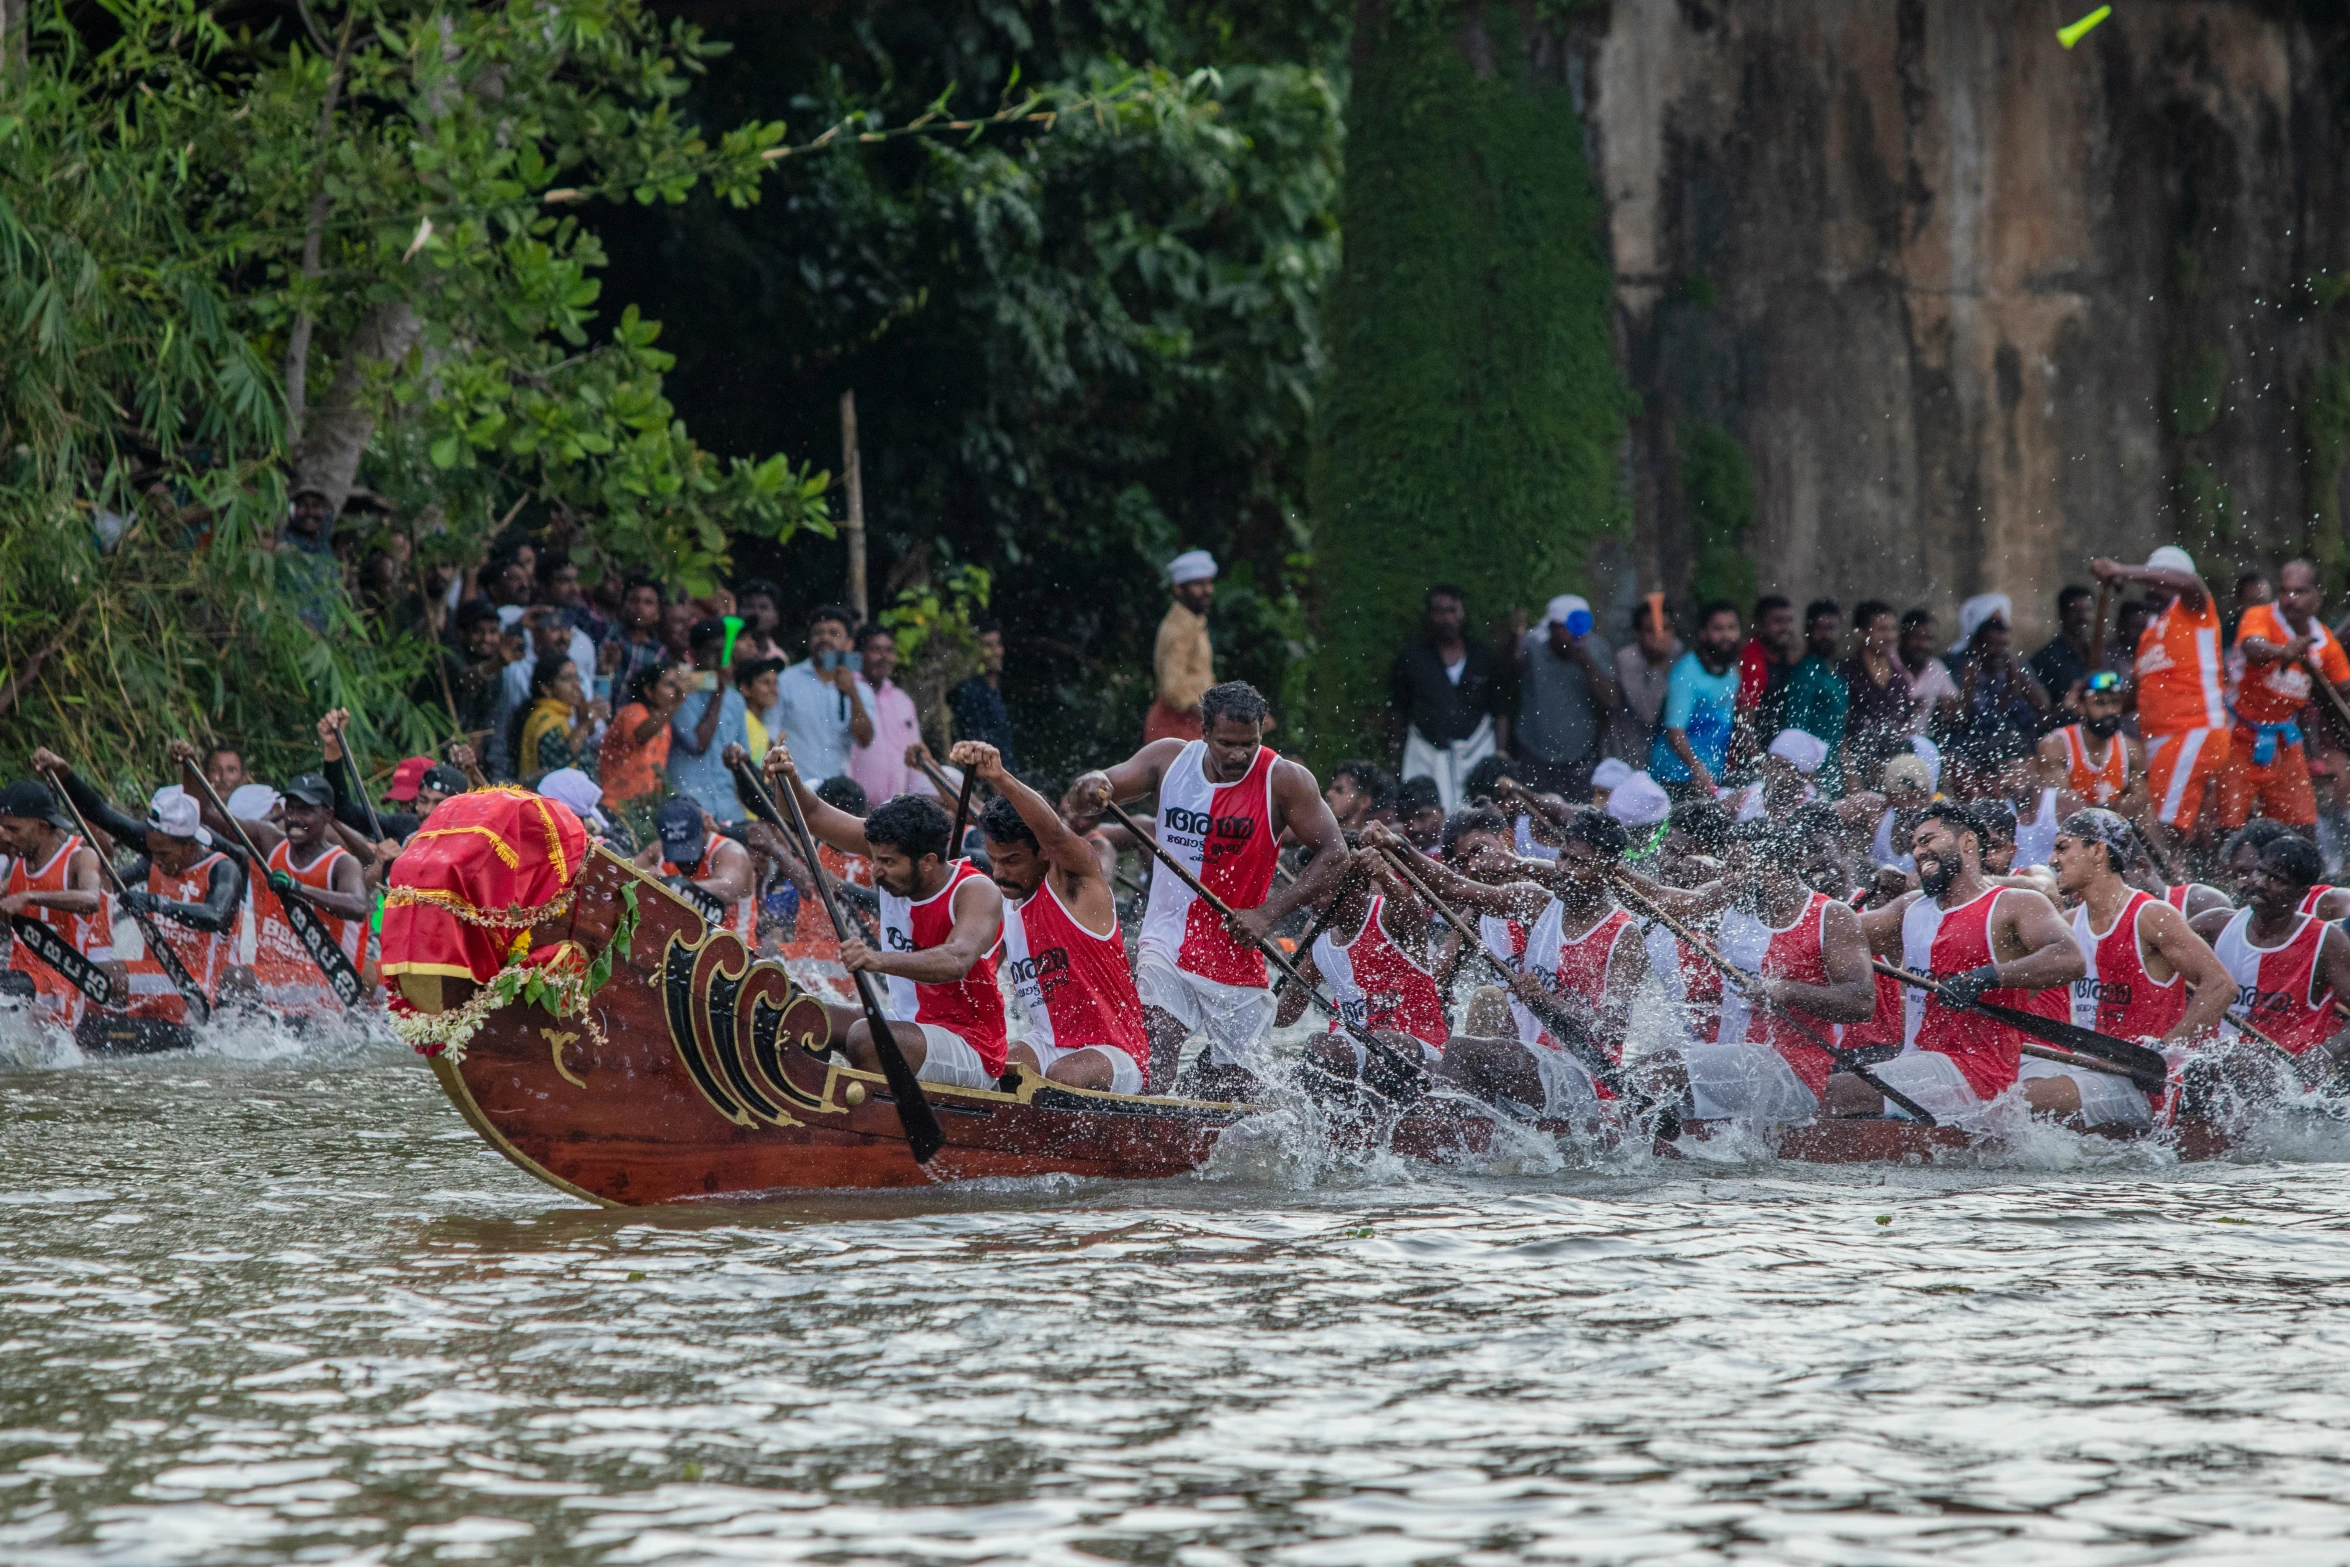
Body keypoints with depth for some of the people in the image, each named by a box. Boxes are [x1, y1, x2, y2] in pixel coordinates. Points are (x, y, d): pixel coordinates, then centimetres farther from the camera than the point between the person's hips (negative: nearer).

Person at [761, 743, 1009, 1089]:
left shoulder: (976, 892, -20)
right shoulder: (894, 851, 1)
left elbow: (956, 961, -39)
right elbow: (814, 815, 3)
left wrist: (879, 960, -54)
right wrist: (789, 781, -19)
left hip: (971, 1053, -8)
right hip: (908, 1026, 8)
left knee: (865, 1038, -32)